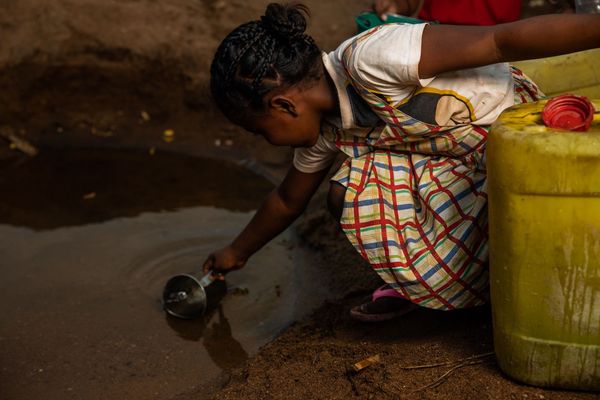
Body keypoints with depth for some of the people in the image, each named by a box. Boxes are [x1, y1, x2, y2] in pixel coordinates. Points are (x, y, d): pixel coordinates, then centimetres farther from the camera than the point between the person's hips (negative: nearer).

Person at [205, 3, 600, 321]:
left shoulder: (369, 58, -28)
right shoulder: (324, 126, 0)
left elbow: (504, 41, -32)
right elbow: (288, 200, 18)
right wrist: (236, 252, 30)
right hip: (455, 161, 7)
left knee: (432, 272, -22)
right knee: (346, 196, -12)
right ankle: (414, 283, 7)